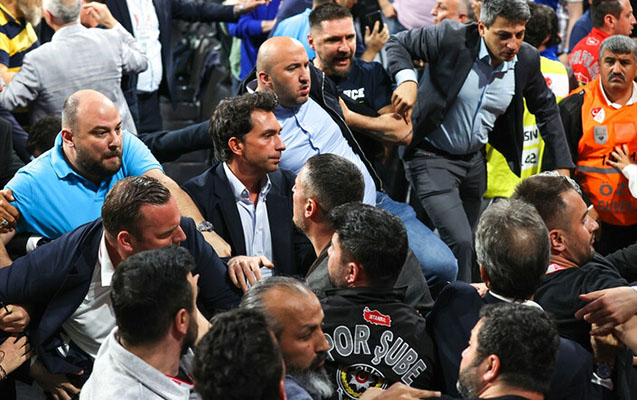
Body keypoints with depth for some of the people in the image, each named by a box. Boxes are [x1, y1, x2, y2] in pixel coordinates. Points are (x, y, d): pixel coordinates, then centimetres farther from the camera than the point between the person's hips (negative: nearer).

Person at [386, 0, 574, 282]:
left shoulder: (526, 60, -7)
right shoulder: (450, 38, -22)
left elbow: (546, 110, 9)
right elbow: (398, 43, -9)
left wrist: (561, 166, 7)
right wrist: (407, 80, -29)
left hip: (475, 160, 6)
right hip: (431, 157, -6)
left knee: (466, 243, 17)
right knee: (460, 242, -18)